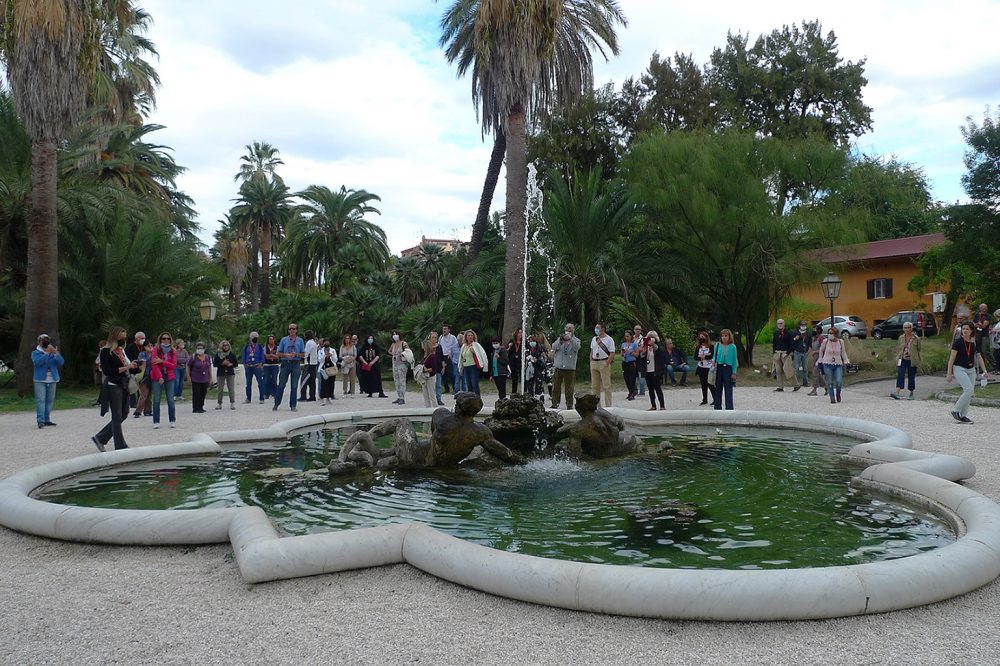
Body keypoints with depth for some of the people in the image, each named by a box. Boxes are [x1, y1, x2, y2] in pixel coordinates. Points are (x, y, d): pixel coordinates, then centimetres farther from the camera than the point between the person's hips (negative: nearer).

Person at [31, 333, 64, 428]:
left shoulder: (54, 353, 10)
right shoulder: (35, 353, 2)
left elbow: (61, 362, -5)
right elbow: (37, 362, -18)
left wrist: (55, 353, -21)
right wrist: (47, 353, -27)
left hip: (52, 380, 4)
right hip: (40, 380, -4)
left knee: (50, 400, 7)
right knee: (40, 400, -10)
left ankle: (47, 419, 15)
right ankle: (40, 421, -14)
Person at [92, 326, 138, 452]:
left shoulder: (122, 350, 14)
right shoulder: (106, 351, -8)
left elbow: (129, 370, 17)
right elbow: (106, 371, -17)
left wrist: (135, 366, -3)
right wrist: (125, 367, -22)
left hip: (124, 385, 8)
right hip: (113, 386, -8)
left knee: (124, 414, 10)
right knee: (117, 416, -2)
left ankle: (100, 438, 22)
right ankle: (120, 446, 3)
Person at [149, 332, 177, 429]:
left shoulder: (173, 351, 7)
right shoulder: (156, 349, 1)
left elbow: (174, 365, -1)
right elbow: (153, 364, -7)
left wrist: (162, 361, -14)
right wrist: (159, 377, -14)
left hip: (169, 377, 2)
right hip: (157, 377, -2)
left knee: (170, 400, 2)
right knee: (156, 400, -1)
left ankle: (172, 420, 8)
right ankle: (156, 422, 3)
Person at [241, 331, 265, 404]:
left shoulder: (260, 347, 6)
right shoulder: (246, 347, 10)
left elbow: (262, 356, 4)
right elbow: (243, 356, 12)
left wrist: (261, 364, -7)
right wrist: (244, 364, 2)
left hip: (257, 366, -2)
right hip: (248, 367, 2)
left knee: (260, 383, -6)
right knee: (248, 384, 8)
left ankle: (262, 399, -2)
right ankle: (248, 399, 16)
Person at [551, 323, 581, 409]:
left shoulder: (576, 340, 8)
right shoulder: (559, 338, 14)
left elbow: (576, 347, -13)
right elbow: (554, 347, -2)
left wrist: (570, 338, -24)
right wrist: (560, 340, -17)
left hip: (569, 368, -2)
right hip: (558, 367, 2)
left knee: (569, 388, 1)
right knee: (556, 387, 3)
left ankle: (569, 405, 9)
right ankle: (555, 404, 9)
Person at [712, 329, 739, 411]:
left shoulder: (733, 347, -1)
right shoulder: (717, 345, 3)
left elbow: (735, 360, 1)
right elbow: (714, 356, 12)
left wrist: (734, 373, -3)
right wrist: (713, 361, -11)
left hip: (728, 368, -2)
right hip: (719, 368, 2)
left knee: (728, 389, -1)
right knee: (718, 389, 8)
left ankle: (729, 408, 3)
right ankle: (717, 407, 17)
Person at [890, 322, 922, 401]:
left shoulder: (916, 339, 0)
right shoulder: (901, 338, 7)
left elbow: (918, 350, 4)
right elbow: (898, 349, 13)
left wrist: (918, 362, 2)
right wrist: (897, 359, 7)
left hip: (912, 361, -1)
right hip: (902, 360, 2)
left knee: (911, 377, 6)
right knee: (900, 375, -12)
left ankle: (911, 394, 21)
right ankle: (897, 393, -20)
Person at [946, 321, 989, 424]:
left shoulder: (974, 343, 7)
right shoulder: (957, 343, -8)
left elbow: (979, 357, 13)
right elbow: (952, 358, -8)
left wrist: (984, 371, 2)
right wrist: (949, 374, -12)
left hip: (971, 370, 6)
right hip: (959, 369, -6)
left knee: (969, 394, 4)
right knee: (968, 390, -19)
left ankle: (963, 416, 12)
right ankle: (956, 411, -6)